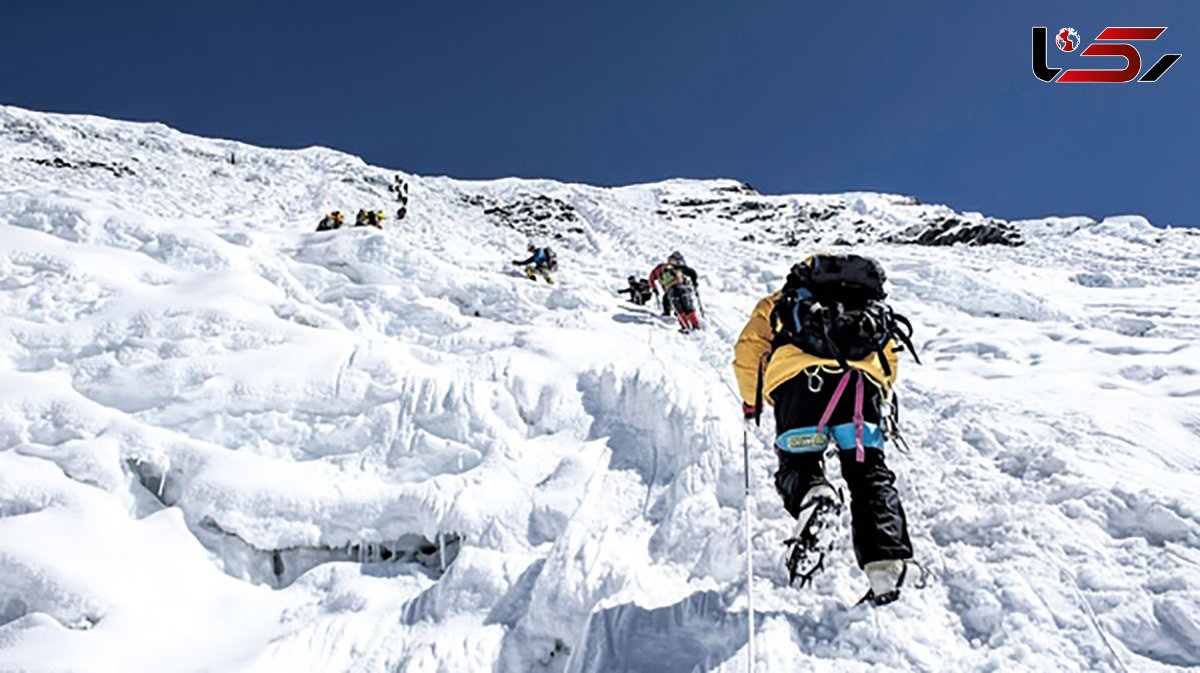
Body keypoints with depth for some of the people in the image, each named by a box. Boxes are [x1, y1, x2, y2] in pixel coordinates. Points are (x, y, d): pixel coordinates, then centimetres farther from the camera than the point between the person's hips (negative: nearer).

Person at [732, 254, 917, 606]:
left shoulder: (777, 304, 34)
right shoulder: (874, 312, 41)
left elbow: (748, 352, 20)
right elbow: (890, 354, 27)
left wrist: (751, 402, 31)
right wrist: (875, 398, 37)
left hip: (800, 378, -2)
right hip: (861, 377, 2)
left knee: (797, 464, 10)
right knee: (869, 473, 7)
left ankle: (813, 497, -26)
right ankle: (886, 564, -12)